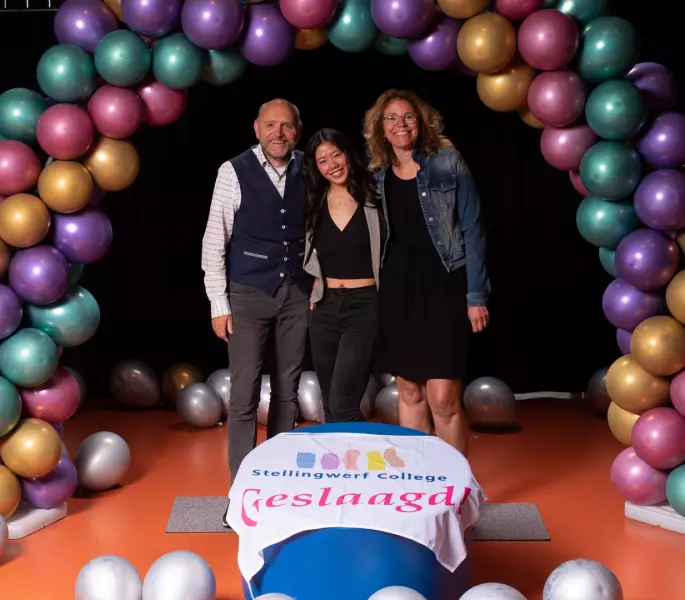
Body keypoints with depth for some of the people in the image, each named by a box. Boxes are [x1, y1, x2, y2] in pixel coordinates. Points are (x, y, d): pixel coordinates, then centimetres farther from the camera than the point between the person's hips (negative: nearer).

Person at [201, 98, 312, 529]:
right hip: (249, 295, -3)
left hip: (298, 294, 3)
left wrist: (318, 288, 1)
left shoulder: (307, 172, 2)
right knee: (245, 394, -3)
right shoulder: (234, 172, -6)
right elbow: (214, 241, -4)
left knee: (287, 392, 9)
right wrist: (219, 304, -6)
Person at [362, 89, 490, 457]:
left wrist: (476, 295, -7)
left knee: (443, 399, -9)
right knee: (408, 392, 9)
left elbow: (471, 231, -3)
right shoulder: (377, 176, 8)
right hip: (396, 287, 4)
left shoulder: (448, 164, -2)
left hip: (442, 285, -4)